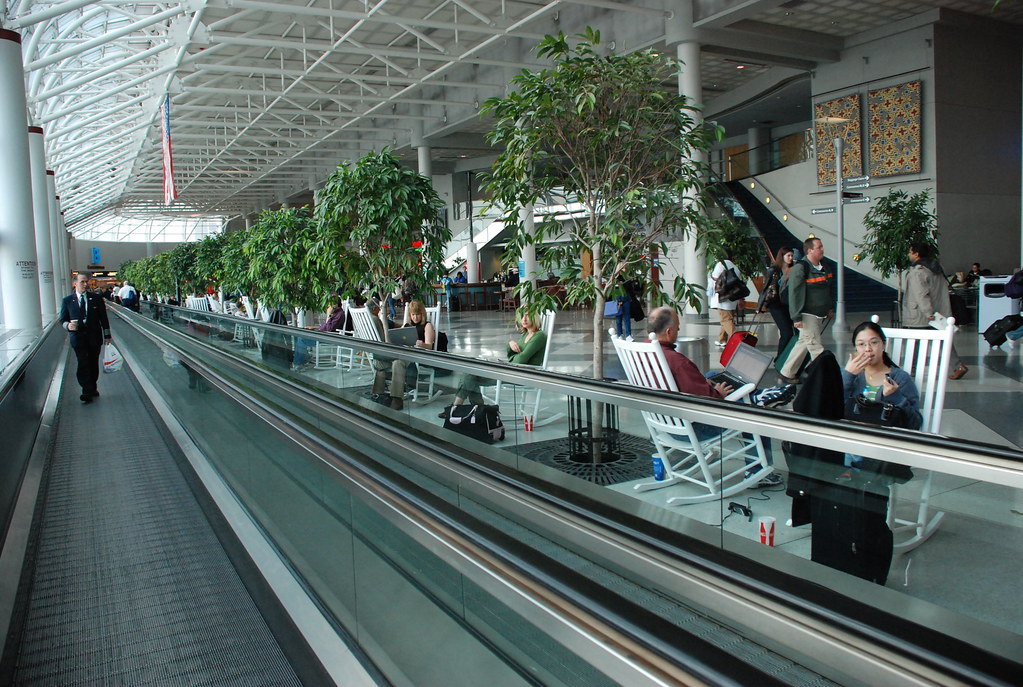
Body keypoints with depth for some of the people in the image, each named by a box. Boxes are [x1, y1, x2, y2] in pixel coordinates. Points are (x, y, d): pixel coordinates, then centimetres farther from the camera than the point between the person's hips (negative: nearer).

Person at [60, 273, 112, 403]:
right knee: (83, 364, -11)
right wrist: (68, 325, -15)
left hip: (94, 338, 2)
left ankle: (92, 389, 21)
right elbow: (63, 320, 8)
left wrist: (107, 335, 8)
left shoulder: (96, 299, 7)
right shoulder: (67, 301, 5)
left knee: (93, 364, 8)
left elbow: (103, 318, 10)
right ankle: (87, 391, -9)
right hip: (78, 338, -2)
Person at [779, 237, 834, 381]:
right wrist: (796, 317, -19)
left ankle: (787, 373, 22)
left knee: (804, 343, 13)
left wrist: (830, 307, 21)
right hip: (807, 315, -9)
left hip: (819, 315, 9)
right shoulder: (800, 268, -14)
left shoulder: (823, 267, 12)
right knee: (816, 348, -7)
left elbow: (830, 288, 25)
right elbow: (794, 293, -17)